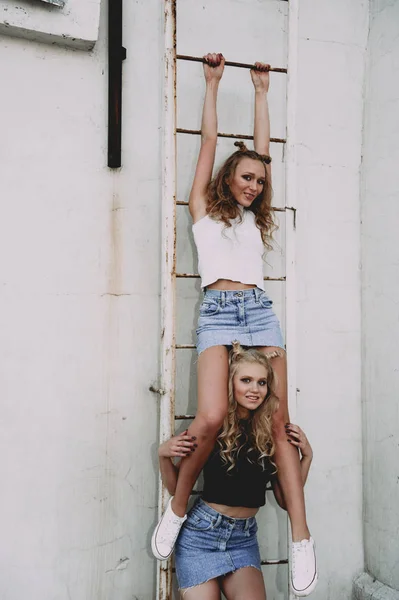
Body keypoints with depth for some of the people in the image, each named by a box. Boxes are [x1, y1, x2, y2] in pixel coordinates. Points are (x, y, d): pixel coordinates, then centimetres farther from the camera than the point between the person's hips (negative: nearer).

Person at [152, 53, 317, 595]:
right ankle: (178, 506, 2)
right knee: (211, 417, -22)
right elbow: (209, 140, 17)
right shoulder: (204, 208, 14)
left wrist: (261, 91, 37)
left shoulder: (256, 215, 23)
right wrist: (212, 82, 25)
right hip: (218, 312, -3)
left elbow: (262, 146, 28)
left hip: (261, 312, 4)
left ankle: (302, 538, -3)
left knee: (279, 424, -5)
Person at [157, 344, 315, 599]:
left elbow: (285, 500, 2)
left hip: (244, 539, 2)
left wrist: (306, 456, -6)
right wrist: (164, 455, -19)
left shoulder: (272, 432, -3)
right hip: (201, 532, -2)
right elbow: (176, 487, -1)